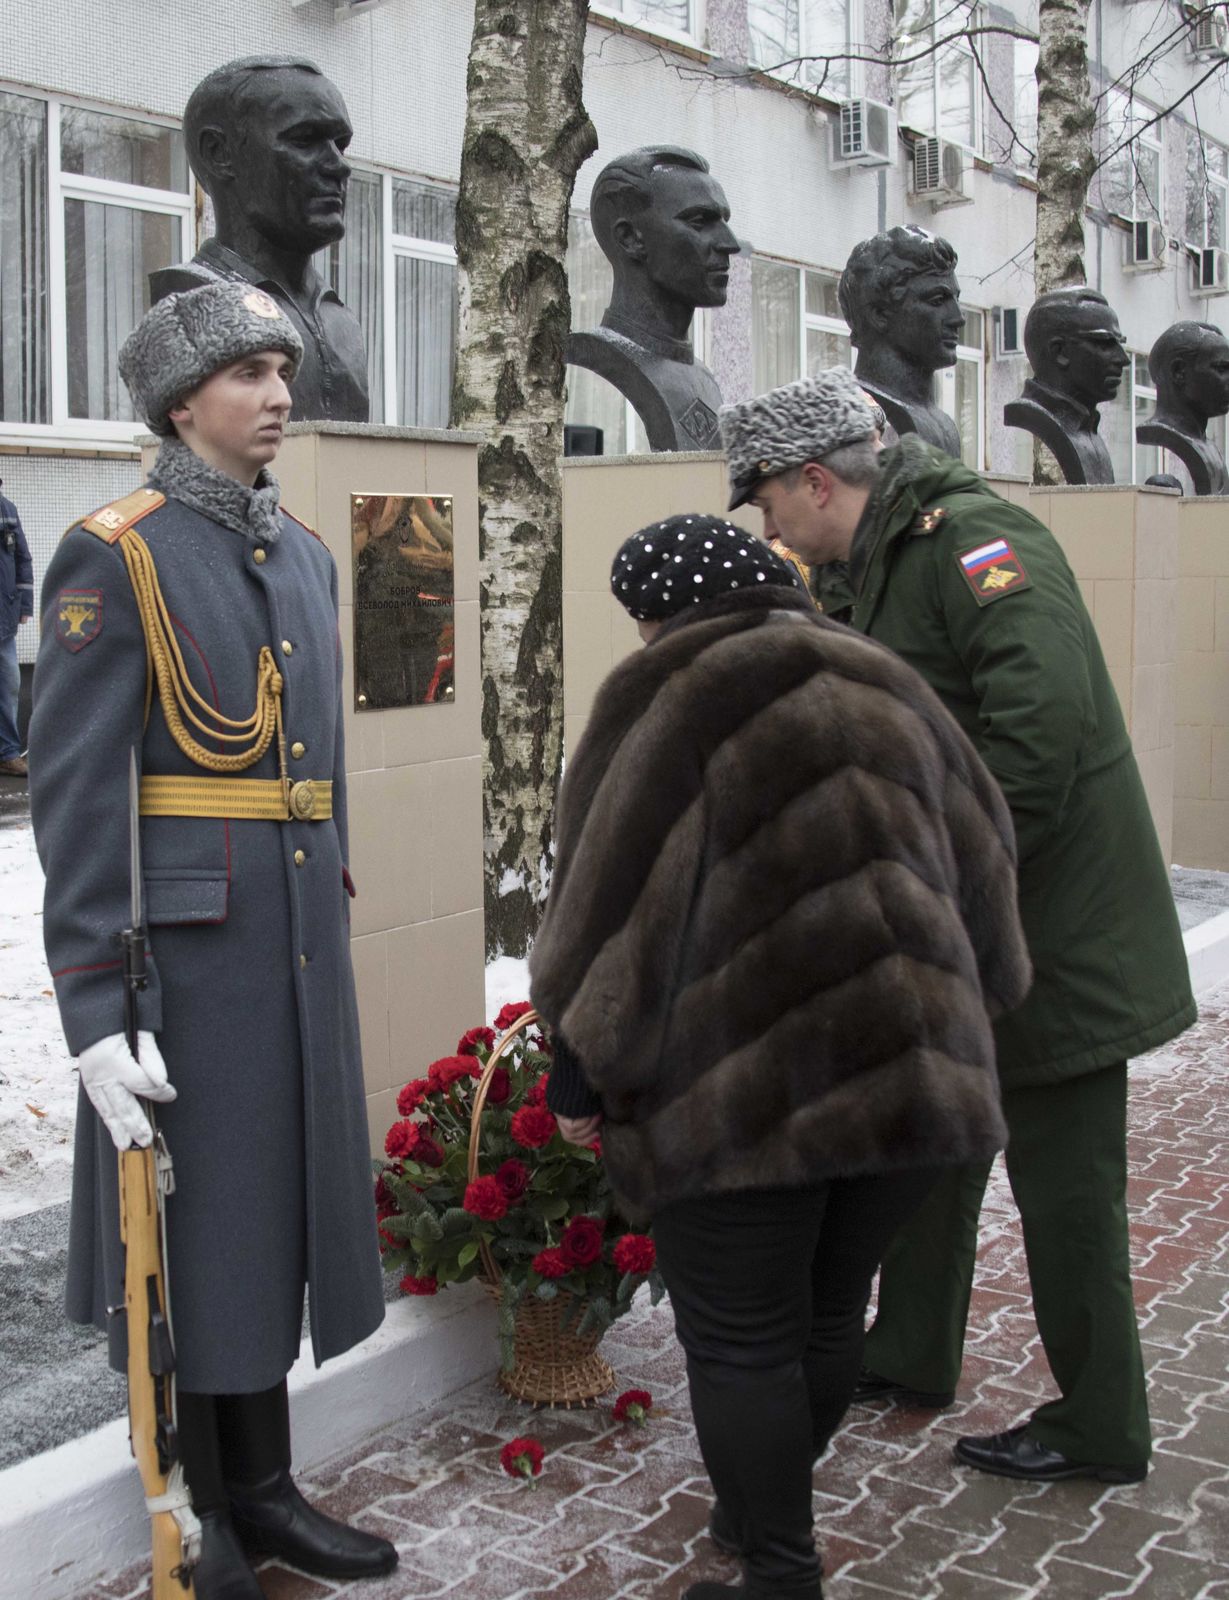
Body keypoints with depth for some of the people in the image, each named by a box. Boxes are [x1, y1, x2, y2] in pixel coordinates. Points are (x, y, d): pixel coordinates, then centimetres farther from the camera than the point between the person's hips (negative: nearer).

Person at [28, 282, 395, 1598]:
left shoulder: (304, 554, 12)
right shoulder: (115, 556, -10)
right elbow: (74, 788, -15)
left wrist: (332, 909, 17)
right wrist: (93, 1005, -18)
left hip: (300, 934, 7)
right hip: (185, 933, -7)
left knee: (279, 1196, 14)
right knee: (185, 1209, 5)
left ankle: (263, 1489, 30)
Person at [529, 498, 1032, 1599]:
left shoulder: (671, 699, -4)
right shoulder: (887, 690, 14)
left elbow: (610, 900, -7)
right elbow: (983, 869, 17)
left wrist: (579, 1072, 0)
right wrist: (955, 1019, 26)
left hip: (741, 1081, -6)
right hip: (908, 1063, 7)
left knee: (739, 1339, 6)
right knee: (830, 1310, 20)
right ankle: (767, 1511, 38)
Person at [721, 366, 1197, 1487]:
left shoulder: (970, 535, -18)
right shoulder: (888, 563, 14)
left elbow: (1043, 712, -31)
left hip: (1053, 925, -10)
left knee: (1062, 1181, 1)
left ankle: (1100, 1432, 17)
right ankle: (910, 1358, 36)